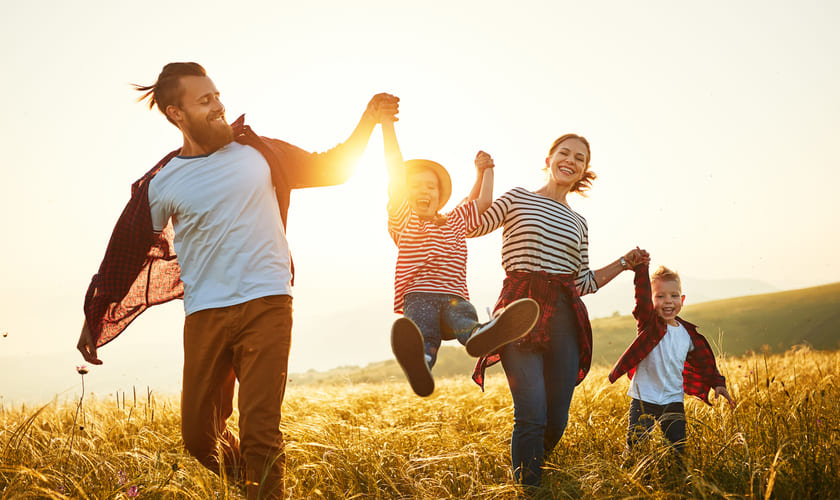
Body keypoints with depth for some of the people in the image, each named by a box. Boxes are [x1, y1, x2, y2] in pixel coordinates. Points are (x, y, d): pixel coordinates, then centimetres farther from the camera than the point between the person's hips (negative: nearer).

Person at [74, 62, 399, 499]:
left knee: (260, 432, -10)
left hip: (267, 305, -1)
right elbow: (127, 254, 11)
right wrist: (94, 320, 14)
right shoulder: (161, 185, 3)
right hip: (205, 316, 1)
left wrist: (369, 121, 7)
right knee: (198, 435, 8)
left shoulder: (257, 152, 7)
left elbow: (330, 168, 17)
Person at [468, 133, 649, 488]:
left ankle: (530, 468, 26)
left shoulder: (578, 224, 21)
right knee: (532, 415, -14)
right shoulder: (517, 198, 10)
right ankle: (527, 489, -1)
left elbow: (584, 283, 20)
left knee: (557, 419, 1)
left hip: (563, 316, 4)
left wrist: (624, 263, 14)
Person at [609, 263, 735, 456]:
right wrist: (641, 269, -36)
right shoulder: (649, 324, -6)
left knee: (679, 451, 2)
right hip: (644, 400, -3)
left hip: (673, 402, 4)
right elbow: (642, 300, -25)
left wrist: (717, 383, 11)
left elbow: (704, 362, 21)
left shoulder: (688, 333, 7)